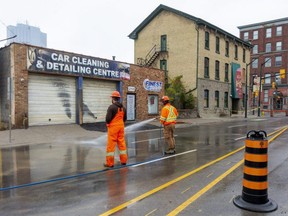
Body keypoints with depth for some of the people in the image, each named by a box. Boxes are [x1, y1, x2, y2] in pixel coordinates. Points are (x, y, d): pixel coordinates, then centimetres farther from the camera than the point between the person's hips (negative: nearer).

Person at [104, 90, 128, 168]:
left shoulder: (111, 107, -14)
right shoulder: (123, 107, 8)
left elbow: (108, 118, -16)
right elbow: (125, 118, 12)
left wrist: (107, 123, 3)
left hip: (113, 127, -6)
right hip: (121, 127, 6)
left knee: (111, 145, 0)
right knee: (122, 143, 13)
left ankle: (110, 163, 6)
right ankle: (123, 160, 20)